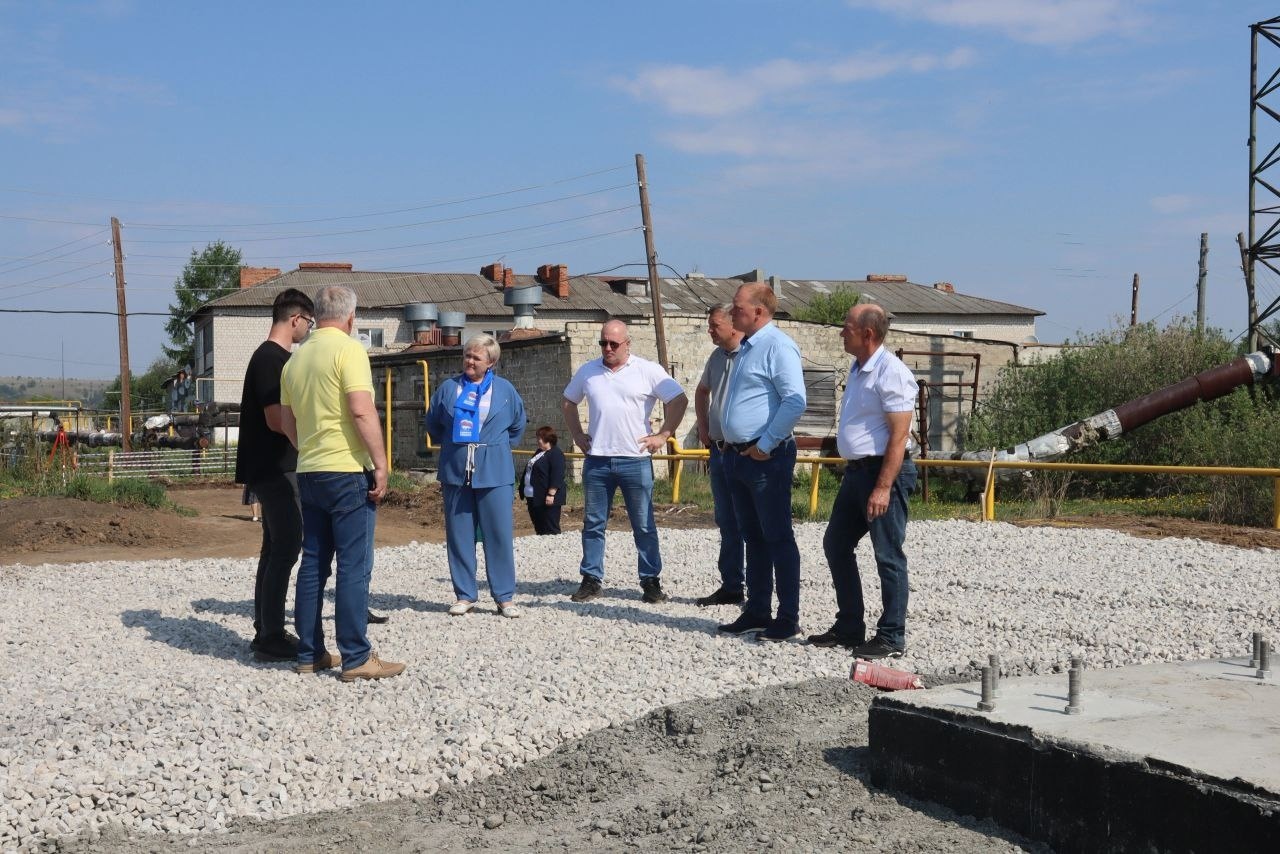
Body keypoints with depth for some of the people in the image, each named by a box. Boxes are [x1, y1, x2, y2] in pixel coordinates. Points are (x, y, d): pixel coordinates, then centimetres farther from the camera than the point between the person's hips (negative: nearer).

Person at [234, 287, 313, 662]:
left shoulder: (273, 357, 17)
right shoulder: (272, 359, -15)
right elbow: (277, 420, -21)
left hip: (273, 470, 11)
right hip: (276, 471, -11)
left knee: (275, 549, 13)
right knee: (285, 550, -8)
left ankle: (266, 632, 20)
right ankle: (270, 638, -6)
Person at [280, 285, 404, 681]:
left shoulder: (295, 359, 13)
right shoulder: (348, 349, -9)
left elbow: (287, 422, 18)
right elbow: (362, 411, -19)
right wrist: (380, 464, -16)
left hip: (309, 473, 7)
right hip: (348, 471, -7)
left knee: (313, 564, 11)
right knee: (353, 566, -4)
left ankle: (310, 653, 15)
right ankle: (356, 658, -3)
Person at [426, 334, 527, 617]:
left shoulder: (505, 390, 4)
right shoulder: (449, 388, 6)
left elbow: (518, 425, 17)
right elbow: (433, 423, 19)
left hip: (494, 473, -1)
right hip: (456, 473, 2)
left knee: (499, 535, -3)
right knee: (459, 536, 4)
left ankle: (505, 596, 5)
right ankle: (464, 595, 13)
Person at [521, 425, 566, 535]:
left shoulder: (556, 454, -12)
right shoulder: (539, 452, 19)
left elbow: (557, 476, -21)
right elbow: (529, 472, 26)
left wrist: (551, 494, -26)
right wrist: (525, 493, 25)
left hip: (547, 499, -10)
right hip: (534, 498, 10)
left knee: (550, 530, -7)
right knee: (538, 528, 14)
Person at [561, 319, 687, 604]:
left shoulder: (648, 371, -3)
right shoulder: (588, 371, 9)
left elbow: (679, 401, -3)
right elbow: (568, 402, 22)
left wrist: (662, 435, -7)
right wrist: (577, 435, 12)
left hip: (635, 460, -3)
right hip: (596, 460, 3)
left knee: (644, 526, 3)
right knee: (593, 524, 7)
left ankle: (651, 581, 10)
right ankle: (591, 580, 15)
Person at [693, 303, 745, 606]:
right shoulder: (717, 356, 13)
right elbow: (701, 392, 31)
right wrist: (703, 429, 20)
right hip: (719, 449, 8)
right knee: (726, 522, 14)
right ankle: (730, 586, 22)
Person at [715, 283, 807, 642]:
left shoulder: (778, 346, -14)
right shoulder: (746, 347, 16)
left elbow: (795, 402, -23)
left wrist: (765, 445, -19)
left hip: (766, 458, -10)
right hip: (738, 456, 10)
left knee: (778, 539, -2)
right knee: (753, 538, 15)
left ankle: (788, 619, 4)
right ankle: (756, 612, 23)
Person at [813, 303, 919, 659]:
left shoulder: (891, 372, -16)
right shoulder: (858, 368, 14)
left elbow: (899, 436, -20)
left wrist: (883, 488, -25)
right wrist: (857, 476, 19)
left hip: (883, 470, -10)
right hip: (856, 470, 10)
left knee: (888, 555, -3)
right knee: (836, 544, 14)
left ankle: (892, 637, 6)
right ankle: (848, 627, 24)